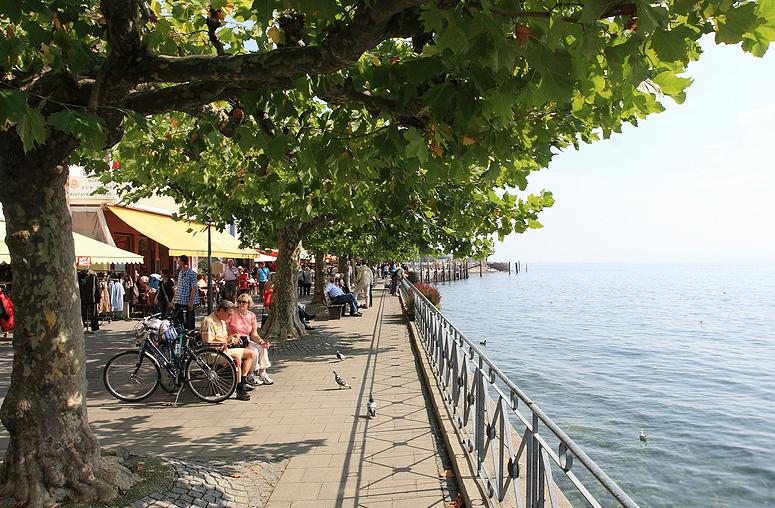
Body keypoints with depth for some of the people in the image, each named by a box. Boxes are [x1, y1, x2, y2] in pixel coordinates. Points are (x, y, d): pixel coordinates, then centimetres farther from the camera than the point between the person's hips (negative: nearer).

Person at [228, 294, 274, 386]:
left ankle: (262, 374, -6)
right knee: (254, 351, -25)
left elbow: (254, 334, 6)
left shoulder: (251, 315, 5)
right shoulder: (233, 314, -10)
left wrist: (261, 342, -13)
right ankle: (250, 376, -10)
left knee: (263, 349, -15)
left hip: (247, 341, 6)